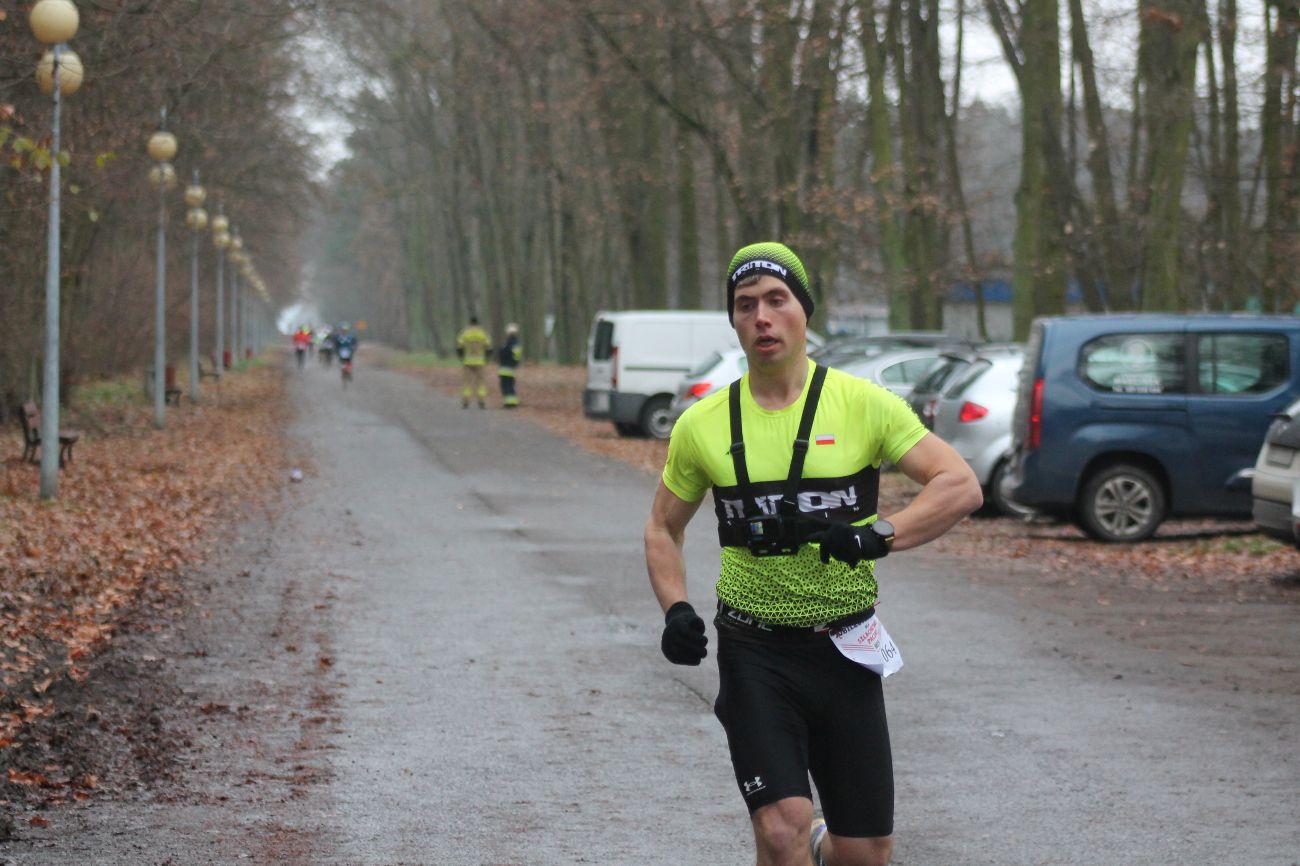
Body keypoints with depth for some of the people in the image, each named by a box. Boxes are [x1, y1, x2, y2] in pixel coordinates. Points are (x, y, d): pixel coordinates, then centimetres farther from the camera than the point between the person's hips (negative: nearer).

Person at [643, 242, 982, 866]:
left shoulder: (862, 404, -4)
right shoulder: (702, 425, 1)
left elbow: (961, 486, -10)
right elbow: (663, 527, 14)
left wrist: (878, 535, -24)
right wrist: (675, 609, -3)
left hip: (844, 651, 0)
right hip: (755, 654, 0)